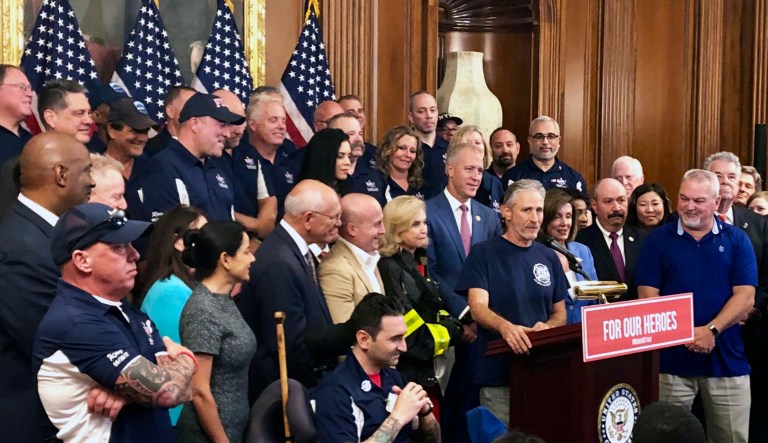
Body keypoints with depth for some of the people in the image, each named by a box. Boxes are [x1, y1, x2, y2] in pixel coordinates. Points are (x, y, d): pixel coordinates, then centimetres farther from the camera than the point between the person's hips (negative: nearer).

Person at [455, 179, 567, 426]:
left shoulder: (548, 258, 12)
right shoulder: (483, 254, -2)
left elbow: (560, 313, 17)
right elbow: (478, 308, -12)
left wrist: (547, 327, -6)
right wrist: (505, 326, -32)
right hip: (499, 374, -4)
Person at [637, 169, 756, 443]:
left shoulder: (737, 240, 5)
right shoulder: (658, 239, 4)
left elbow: (745, 297, -3)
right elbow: (648, 296, -3)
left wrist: (711, 330, -17)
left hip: (726, 358, 1)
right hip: (672, 358, -1)